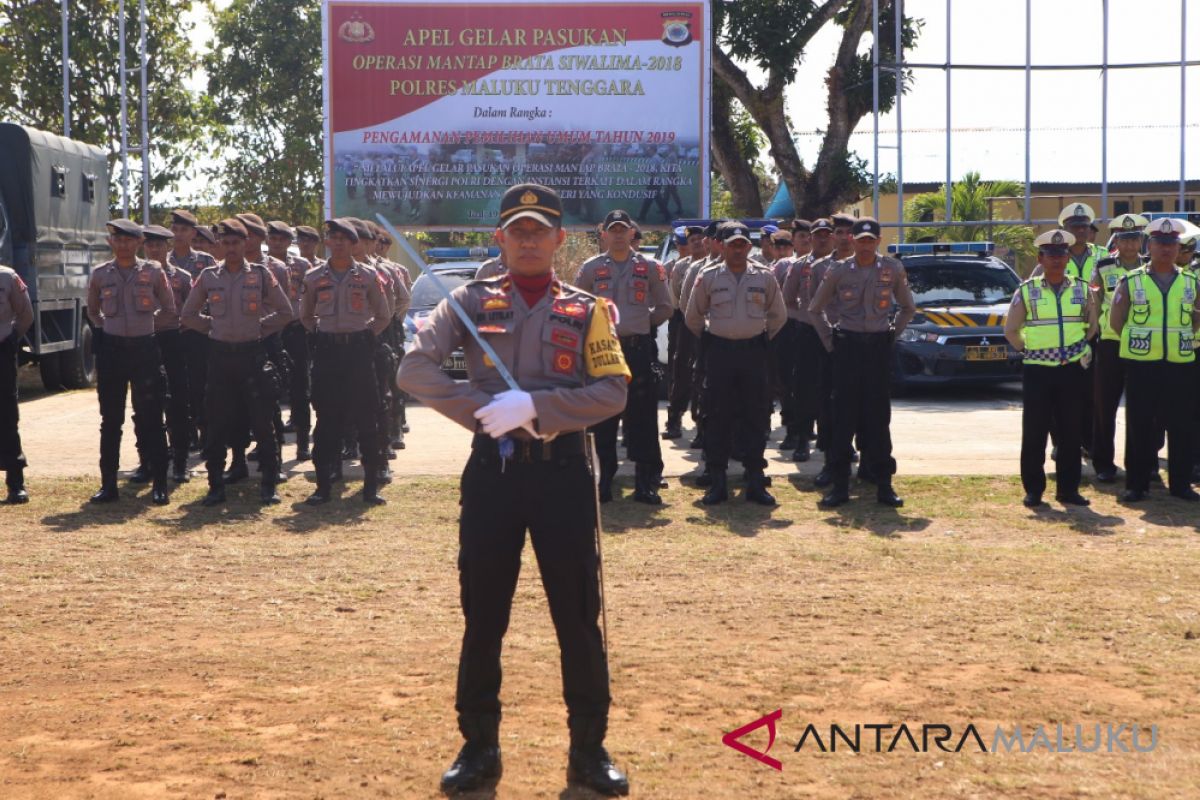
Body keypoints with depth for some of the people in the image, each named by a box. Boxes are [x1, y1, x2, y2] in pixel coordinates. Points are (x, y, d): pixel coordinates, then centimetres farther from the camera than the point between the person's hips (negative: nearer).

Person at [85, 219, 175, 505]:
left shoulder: (153, 272, 0)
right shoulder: (100, 274, 5)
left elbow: (169, 309, 10)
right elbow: (92, 309, 21)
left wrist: (155, 328, 4)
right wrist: (102, 330, 8)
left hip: (144, 347, -2)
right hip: (111, 349, 2)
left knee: (150, 418, -2)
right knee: (110, 420, 6)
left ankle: (159, 485, 3)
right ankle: (108, 484, 13)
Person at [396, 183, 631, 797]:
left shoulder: (586, 310, 5)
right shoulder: (471, 302, 5)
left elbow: (613, 392, -7)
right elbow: (413, 370, -7)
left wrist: (532, 406, -19)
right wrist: (486, 411, -17)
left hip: (563, 469, 0)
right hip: (492, 469, 1)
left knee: (578, 615, 4)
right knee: (483, 614, 6)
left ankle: (589, 749, 16)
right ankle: (479, 747, 19)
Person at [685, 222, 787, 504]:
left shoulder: (765, 277, 4)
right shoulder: (708, 278, 1)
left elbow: (778, 315, 15)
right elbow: (693, 317, 11)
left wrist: (764, 338, 11)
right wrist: (708, 339, 11)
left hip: (754, 351, 1)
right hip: (719, 352, -1)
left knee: (756, 417, 3)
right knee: (718, 417, 1)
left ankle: (755, 481, 9)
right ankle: (717, 481, 8)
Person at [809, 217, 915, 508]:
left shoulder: (893, 269, 2)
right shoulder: (838, 271, 0)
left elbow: (908, 308, 15)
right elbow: (815, 309, 10)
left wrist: (893, 332, 6)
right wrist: (830, 337, 5)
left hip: (879, 346, 0)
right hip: (847, 345, 0)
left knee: (878, 416, 2)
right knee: (843, 415, -1)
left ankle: (884, 484, 7)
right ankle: (840, 485, 2)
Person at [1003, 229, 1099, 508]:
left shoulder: (1082, 289, 6)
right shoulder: (1027, 291, 1)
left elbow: (1093, 323, 19)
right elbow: (1010, 330, 7)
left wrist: (1084, 346, 11)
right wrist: (1027, 351, 2)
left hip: (1072, 370, 2)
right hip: (1037, 371, -2)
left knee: (1071, 433, 5)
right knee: (1034, 433, 0)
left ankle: (1068, 489, 13)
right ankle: (1033, 490, 8)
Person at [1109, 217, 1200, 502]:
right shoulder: (1131, 282, 2)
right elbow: (1116, 321, 6)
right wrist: (1141, 340, 6)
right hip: (1140, 364, -2)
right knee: (1139, 426, 1)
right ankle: (1137, 484, 8)